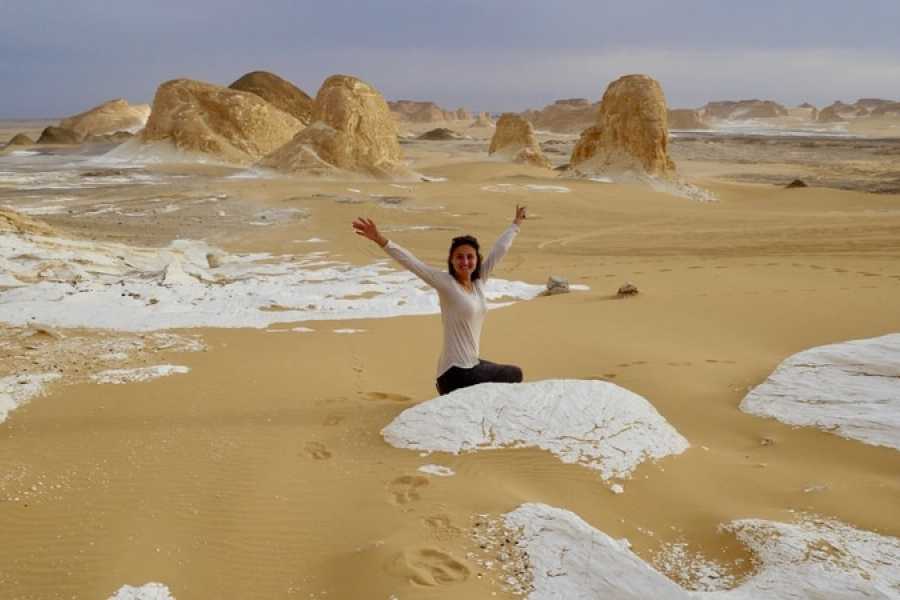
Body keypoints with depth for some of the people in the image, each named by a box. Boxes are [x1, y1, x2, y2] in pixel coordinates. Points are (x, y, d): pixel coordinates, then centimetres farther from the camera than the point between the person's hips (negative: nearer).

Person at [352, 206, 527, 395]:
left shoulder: (478, 281, 3)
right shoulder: (446, 284, -14)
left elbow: (500, 249, 13)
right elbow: (413, 263, -24)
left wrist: (516, 224, 25)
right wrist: (381, 241, -35)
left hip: (472, 364, 8)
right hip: (456, 372, -8)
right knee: (514, 374, 6)